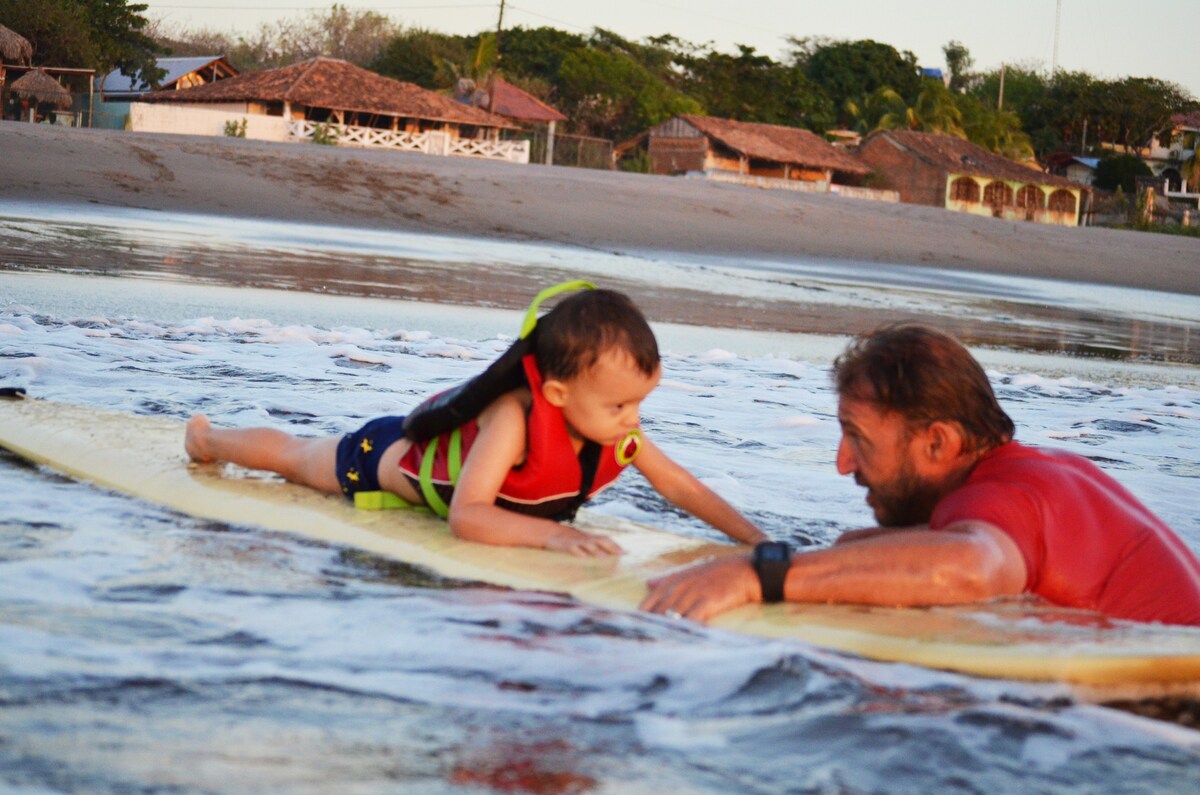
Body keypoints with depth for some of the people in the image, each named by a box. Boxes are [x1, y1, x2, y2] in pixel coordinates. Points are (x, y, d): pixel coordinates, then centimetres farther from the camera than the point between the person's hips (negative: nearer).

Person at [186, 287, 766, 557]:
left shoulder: (616, 431, -28)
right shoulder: (514, 418, -48)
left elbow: (681, 486, -19)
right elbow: (465, 516, -53)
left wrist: (755, 540, -30)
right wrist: (549, 533, -62)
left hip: (450, 442, 5)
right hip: (391, 456, -5)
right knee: (294, 457, 24)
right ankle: (207, 437, 50)